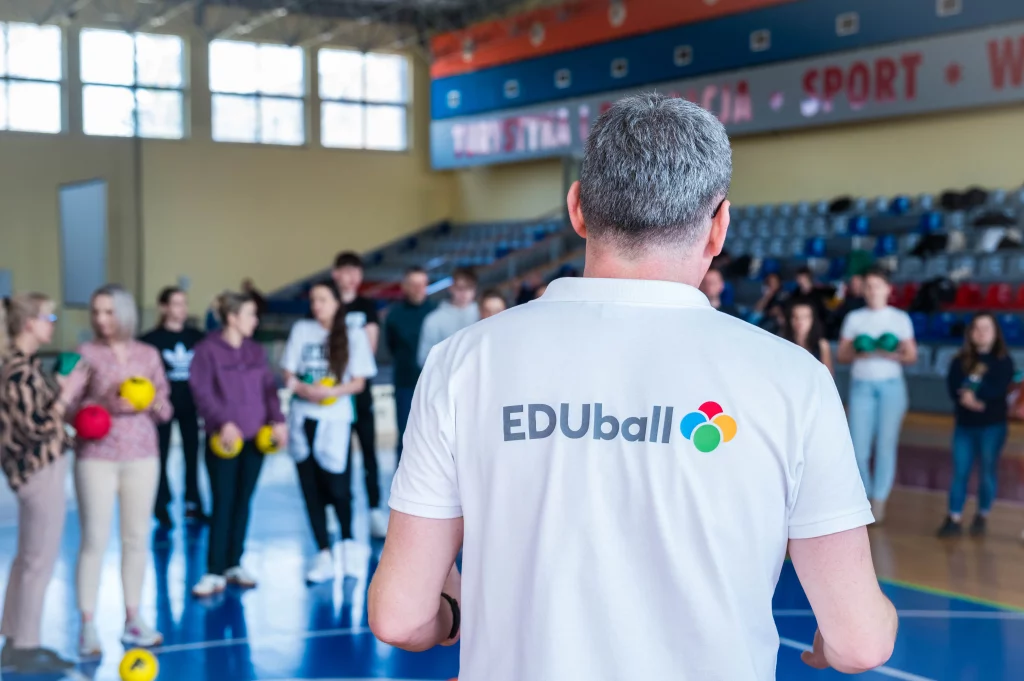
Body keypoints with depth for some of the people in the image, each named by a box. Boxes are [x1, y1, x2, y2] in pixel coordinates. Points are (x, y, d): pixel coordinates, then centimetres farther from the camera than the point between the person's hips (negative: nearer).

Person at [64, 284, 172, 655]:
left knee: (137, 539, 7)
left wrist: (155, 404, -11)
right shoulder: (86, 353, -2)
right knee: (94, 540, -4)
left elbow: (166, 409, 11)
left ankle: (133, 620, 17)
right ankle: (88, 626, 2)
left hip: (142, 456, 3)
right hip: (96, 456, -3)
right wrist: (106, 404, -20)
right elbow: (69, 406, -6)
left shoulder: (148, 354, 7)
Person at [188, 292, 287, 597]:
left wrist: (277, 420, -5)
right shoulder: (207, 350, -6)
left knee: (243, 502, 9)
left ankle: (234, 564, 20)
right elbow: (202, 392, -11)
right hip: (223, 440, -5)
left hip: (255, 437, 5)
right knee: (223, 503, -3)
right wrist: (223, 423, -21)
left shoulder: (256, 351, 11)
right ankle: (215, 572, 4)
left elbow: (269, 387, 9)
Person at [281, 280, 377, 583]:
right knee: (311, 489, 4)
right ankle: (324, 555, 14)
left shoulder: (354, 335, 1)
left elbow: (358, 383, -1)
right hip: (303, 418, 3)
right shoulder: (302, 330, 8)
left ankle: (348, 541, 20)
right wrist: (305, 389, -14)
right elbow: (289, 376, 7)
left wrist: (332, 392, -18)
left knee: (336, 487, -7)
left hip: (336, 419, -3)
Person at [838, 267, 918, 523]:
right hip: (861, 386, 1)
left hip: (891, 386, -1)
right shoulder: (854, 318, 9)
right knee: (859, 446, -2)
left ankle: (879, 500, 2)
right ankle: (863, 495, 15)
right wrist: (860, 352, -14)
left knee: (886, 445, -3)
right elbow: (842, 355, 7)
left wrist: (892, 355, -14)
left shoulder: (900, 318, 6)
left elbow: (911, 355, 5)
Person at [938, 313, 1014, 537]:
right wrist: (965, 400, -24)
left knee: (987, 472, 4)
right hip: (965, 425, 2)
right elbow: (953, 388, -6)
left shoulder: (1003, 361, 0)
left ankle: (982, 517, 18)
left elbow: (999, 389, -14)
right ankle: (955, 519, 0)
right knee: (960, 472, -1)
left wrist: (974, 392, -17)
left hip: (993, 426, -2)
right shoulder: (960, 361, 6)